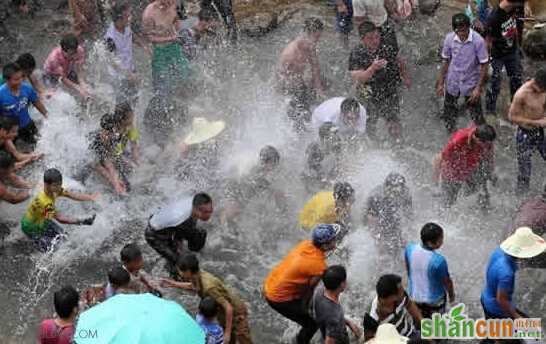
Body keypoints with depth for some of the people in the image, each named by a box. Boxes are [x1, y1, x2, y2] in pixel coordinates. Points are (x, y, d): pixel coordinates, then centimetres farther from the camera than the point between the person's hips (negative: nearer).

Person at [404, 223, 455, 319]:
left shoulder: (410, 249, -21)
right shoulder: (439, 261, -35)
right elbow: (447, 282, -17)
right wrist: (451, 294, 4)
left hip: (415, 296, 4)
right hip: (434, 300, -4)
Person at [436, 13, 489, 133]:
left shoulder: (478, 41, -23)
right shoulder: (449, 38, -13)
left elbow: (484, 65, -16)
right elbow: (446, 61, 0)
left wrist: (478, 88, -17)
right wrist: (440, 83, 3)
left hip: (471, 84, -3)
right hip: (452, 84, 3)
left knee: (476, 115, 7)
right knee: (449, 113, 18)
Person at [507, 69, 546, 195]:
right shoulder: (522, 94, -27)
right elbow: (512, 117, -21)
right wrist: (536, 122, -22)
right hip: (525, 134, -6)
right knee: (524, 167, 5)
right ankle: (521, 193, 23)